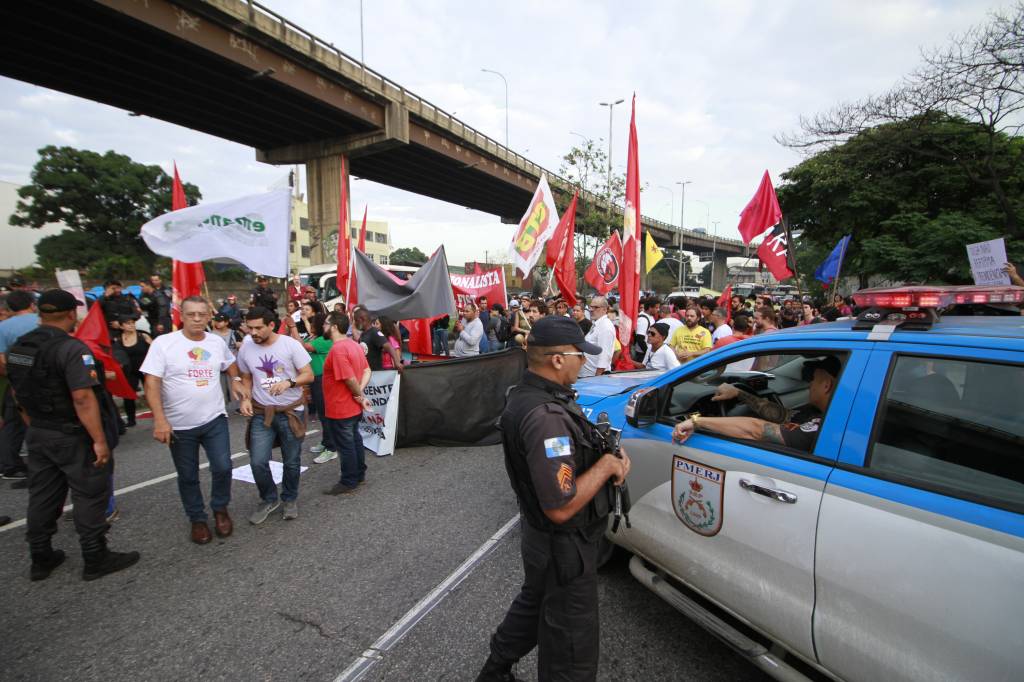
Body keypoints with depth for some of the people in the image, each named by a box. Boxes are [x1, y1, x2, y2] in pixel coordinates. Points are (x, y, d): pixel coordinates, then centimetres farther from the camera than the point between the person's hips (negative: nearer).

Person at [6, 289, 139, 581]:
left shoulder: (17, 347, 6)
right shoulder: (71, 348, -22)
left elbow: (18, 393, 16)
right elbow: (82, 397, -27)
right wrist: (100, 440, -24)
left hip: (38, 435, 8)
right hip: (75, 437, -8)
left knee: (42, 498, 18)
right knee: (89, 497, 5)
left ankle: (40, 559, 31)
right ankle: (96, 560, 15)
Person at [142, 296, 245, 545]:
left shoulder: (217, 342, 1)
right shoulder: (163, 343, -11)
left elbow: (230, 363, 23)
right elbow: (151, 383, -14)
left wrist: (236, 379, 4)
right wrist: (160, 420, -21)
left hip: (215, 419, 2)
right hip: (179, 425, -2)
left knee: (222, 467, -2)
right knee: (188, 477, 12)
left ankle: (220, 509, 25)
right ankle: (197, 519, 32)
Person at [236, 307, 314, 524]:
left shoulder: (290, 344, -13)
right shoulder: (245, 348, -2)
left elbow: (309, 375, -11)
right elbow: (246, 377, 12)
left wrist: (289, 382, -29)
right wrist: (245, 398, -5)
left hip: (291, 411, -2)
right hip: (261, 413, 2)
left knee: (291, 462, 9)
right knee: (258, 461, -3)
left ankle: (290, 499, 33)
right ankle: (269, 499, 24)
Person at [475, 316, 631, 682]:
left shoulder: (526, 393, -2)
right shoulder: (545, 417, -34)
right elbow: (561, 507, -34)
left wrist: (606, 450, -3)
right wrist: (606, 465, -21)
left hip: (540, 535, 10)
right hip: (565, 546, -9)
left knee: (534, 602, 32)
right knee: (573, 651, 13)